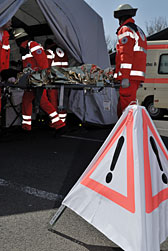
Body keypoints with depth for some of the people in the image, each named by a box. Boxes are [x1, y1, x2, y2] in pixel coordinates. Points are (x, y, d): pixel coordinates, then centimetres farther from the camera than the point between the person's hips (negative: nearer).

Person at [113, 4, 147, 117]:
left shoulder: (125, 30, -3)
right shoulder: (139, 31, 28)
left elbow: (126, 54, -15)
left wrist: (125, 77, -21)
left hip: (129, 76, -10)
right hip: (138, 74, 10)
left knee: (126, 106, -13)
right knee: (121, 108, 13)